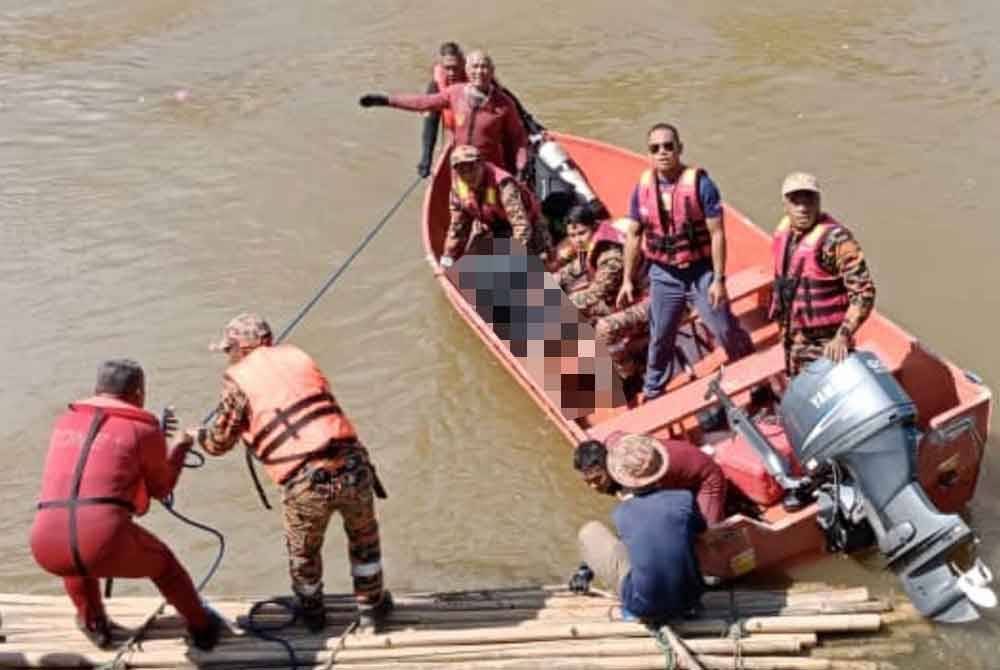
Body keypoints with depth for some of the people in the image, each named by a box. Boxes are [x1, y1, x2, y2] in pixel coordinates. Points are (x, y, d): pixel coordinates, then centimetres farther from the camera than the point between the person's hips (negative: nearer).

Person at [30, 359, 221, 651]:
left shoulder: (66, 420, 22)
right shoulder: (145, 430, 10)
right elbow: (161, 488, 24)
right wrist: (180, 447, 40)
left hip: (47, 549, 3)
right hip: (107, 542, -3)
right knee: (162, 561, 28)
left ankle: (94, 624, 43)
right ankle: (202, 627, 41)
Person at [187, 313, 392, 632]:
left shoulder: (238, 378, 5)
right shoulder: (297, 356, 17)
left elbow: (219, 443, 13)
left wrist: (196, 435, 36)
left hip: (306, 484, -2)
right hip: (351, 466, 3)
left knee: (303, 551, 28)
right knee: (363, 535, 31)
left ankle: (312, 611, 48)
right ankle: (371, 605, 43)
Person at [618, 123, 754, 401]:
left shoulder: (700, 184, -15)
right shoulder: (643, 188, -3)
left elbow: (717, 234, -14)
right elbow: (633, 235, 6)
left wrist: (719, 280, -16)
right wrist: (627, 280, 5)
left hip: (701, 272, -3)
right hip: (663, 275, 3)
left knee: (726, 331, 6)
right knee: (659, 339, 14)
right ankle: (652, 394, 31)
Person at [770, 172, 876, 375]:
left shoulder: (834, 239, -25)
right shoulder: (784, 230, 0)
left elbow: (864, 292, -26)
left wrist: (843, 337, -34)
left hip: (826, 344, -8)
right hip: (794, 339, 8)